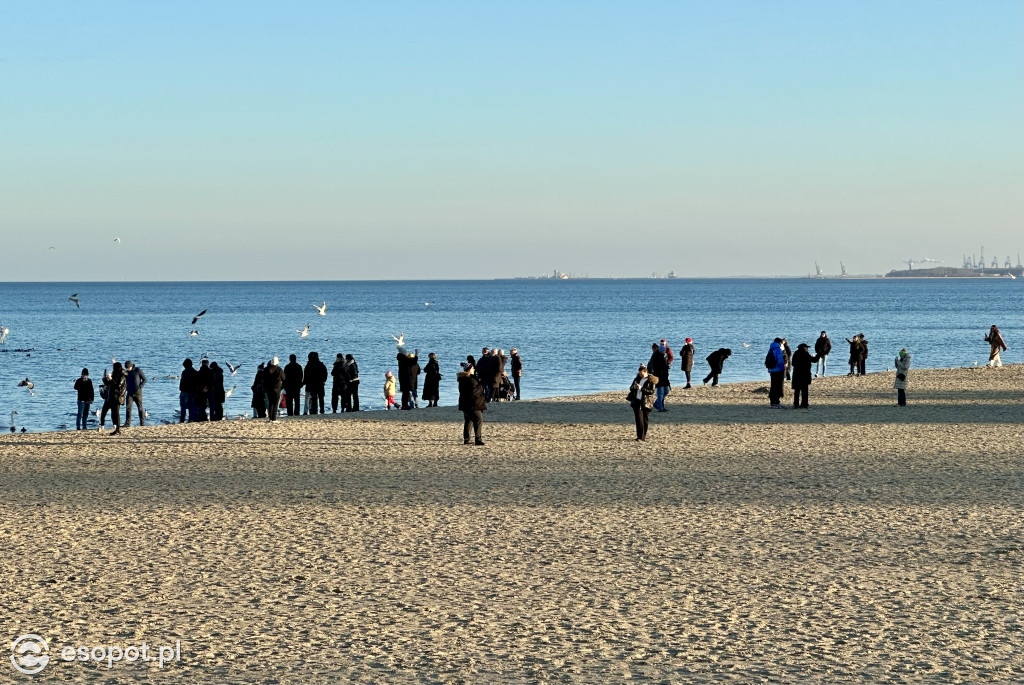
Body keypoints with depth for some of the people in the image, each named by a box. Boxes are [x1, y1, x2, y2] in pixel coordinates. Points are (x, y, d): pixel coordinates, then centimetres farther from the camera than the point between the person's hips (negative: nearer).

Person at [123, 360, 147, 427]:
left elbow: (144, 379, -3)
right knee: (128, 408, -6)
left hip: (137, 392, -4)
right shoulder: (126, 372, 8)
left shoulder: (138, 370, -6)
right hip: (130, 393, 4)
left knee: (140, 408, 1)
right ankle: (127, 423, -8)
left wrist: (140, 387, -12)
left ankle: (142, 423, 8)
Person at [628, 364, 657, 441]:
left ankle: (643, 436, 14)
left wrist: (641, 388, -21)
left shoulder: (651, 380, -5)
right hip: (637, 401, 4)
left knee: (645, 419, 3)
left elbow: (652, 391, -15)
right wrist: (634, 387, -10)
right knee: (638, 419, -4)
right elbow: (631, 388, 14)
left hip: (646, 402, -4)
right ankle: (640, 436, -5)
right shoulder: (637, 378, 10)